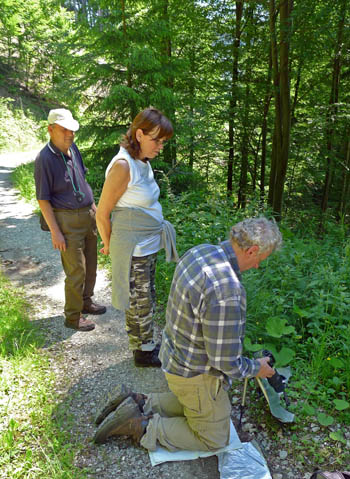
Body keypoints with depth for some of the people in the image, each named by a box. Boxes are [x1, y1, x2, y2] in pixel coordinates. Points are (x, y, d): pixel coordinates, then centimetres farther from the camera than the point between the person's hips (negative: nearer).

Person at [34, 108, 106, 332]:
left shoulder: (73, 148, 4)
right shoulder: (45, 158, -18)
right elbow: (43, 199, -16)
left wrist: (93, 206, 18)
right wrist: (55, 232, -17)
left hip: (88, 215, 8)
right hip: (68, 220, -8)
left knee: (90, 265, 17)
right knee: (76, 271, -2)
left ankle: (86, 301, 37)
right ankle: (73, 317, 15)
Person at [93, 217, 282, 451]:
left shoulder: (199, 251, -8)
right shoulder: (226, 292, -36)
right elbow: (225, 362, -27)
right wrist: (257, 368, -6)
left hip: (175, 355, 9)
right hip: (196, 374, -8)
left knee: (196, 403, 32)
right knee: (215, 440, 15)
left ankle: (138, 404, 20)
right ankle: (141, 427, 6)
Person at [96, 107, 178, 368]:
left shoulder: (144, 163, 7)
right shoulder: (123, 166, -21)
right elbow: (102, 214, -15)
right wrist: (109, 246, -1)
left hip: (148, 246, 9)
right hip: (133, 249, -9)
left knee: (147, 299, 21)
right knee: (139, 303, 9)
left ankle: (147, 346, 39)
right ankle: (143, 353, 29)